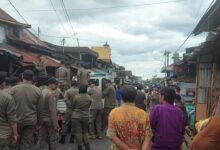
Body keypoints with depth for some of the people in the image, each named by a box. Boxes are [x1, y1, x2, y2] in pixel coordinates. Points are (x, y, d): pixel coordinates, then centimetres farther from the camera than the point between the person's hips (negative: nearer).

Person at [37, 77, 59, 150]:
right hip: (50, 119, -8)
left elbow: (38, 107, 10)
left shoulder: (41, 92, 9)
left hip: (41, 119, 8)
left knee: (41, 139, 12)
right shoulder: (51, 94, -16)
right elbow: (53, 110, -22)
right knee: (53, 139, 4)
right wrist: (55, 123, -21)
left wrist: (39, 119, 13)